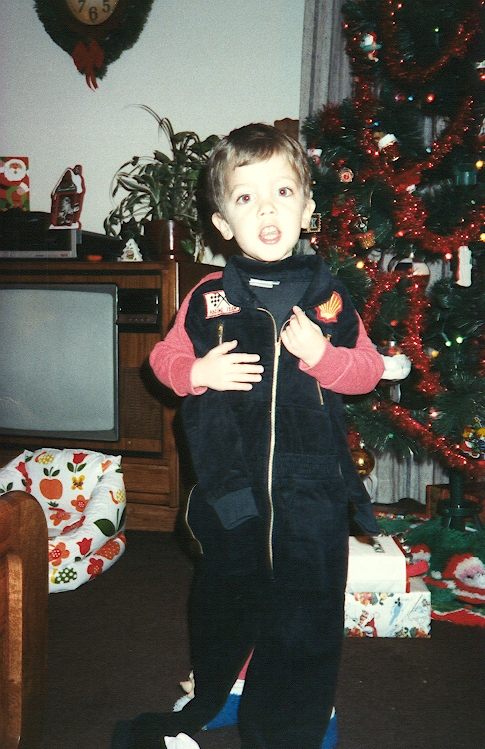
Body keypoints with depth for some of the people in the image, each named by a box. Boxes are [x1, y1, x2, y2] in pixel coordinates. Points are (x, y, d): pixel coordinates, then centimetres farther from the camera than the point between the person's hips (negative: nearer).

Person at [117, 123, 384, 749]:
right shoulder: (209, 297, -1)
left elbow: (368, 369, 1)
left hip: (312, 488, -1)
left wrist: (322, 356, -18)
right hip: (230, 480, 1)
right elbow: (164, 358, 7)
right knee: (224, 598, 21)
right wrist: (199, 372, -13)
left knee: (307, 614, 7)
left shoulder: (326, 295, -2)